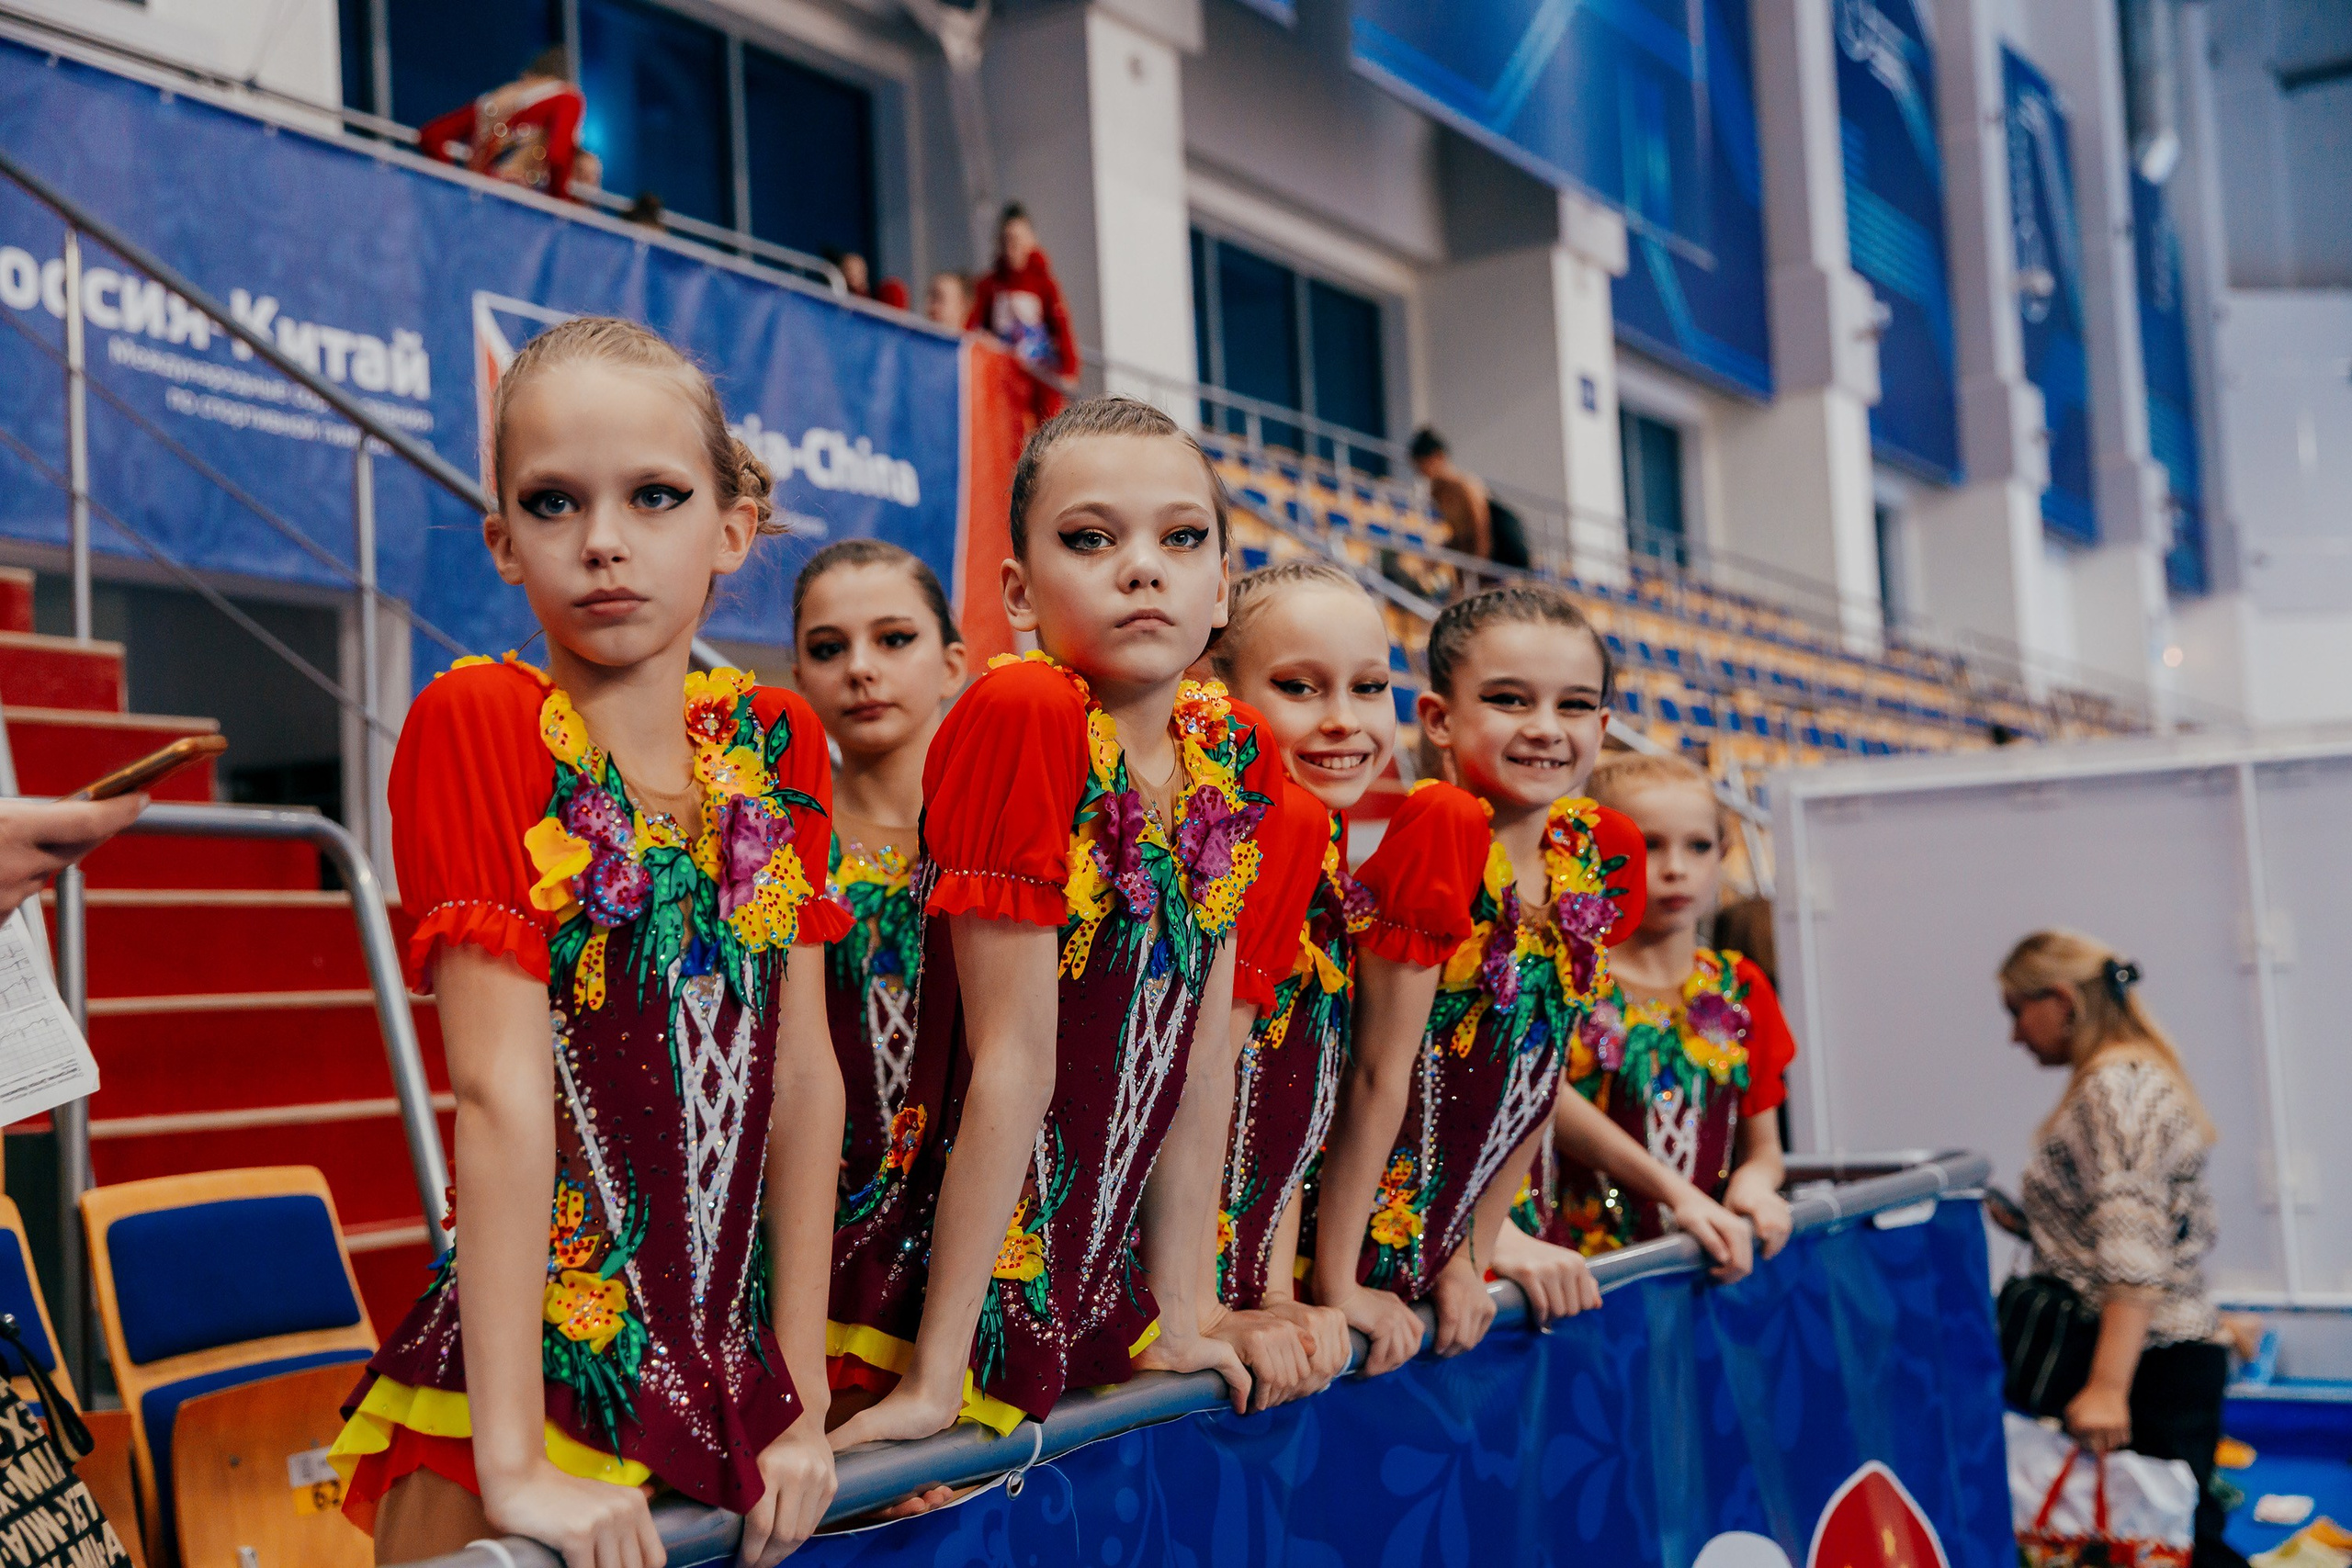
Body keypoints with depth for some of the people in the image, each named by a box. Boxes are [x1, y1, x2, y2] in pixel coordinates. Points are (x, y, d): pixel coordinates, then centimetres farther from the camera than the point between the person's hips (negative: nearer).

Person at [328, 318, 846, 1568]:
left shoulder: (775, 745, 2)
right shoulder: (478, 721, -12)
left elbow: (802, 1073, 1)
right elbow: (500, 1085, -19)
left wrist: (804, 1404, 0)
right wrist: (515, 1464, -20)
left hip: (727, 1388, 4)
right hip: (532, 1373, -4)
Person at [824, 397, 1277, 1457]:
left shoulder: (1233, 762, 0)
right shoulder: (1021, 715, -19)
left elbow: (1196, 1060, 3)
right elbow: (1013, 1058, -21)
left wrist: (1175, 1319, 6)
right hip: (956, 1293, -6)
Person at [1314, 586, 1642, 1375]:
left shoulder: (1601, 856, -1)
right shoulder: (1442, 828, -21)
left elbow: (1539, 1075, 5)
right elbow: (1379, 1071, -20)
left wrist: (1474, 1253, 6)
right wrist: (1337, 1287, -17)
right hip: (1351, 1241, -6)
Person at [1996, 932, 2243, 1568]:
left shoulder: (2112, 1089, -14)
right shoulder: (2137, 1076, 17)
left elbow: (2134, 1255, -23)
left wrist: (2107, 1388, -26)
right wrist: (2025, 1224, 18)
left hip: (2149, 1369, -10)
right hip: (2179, 1354, 10)